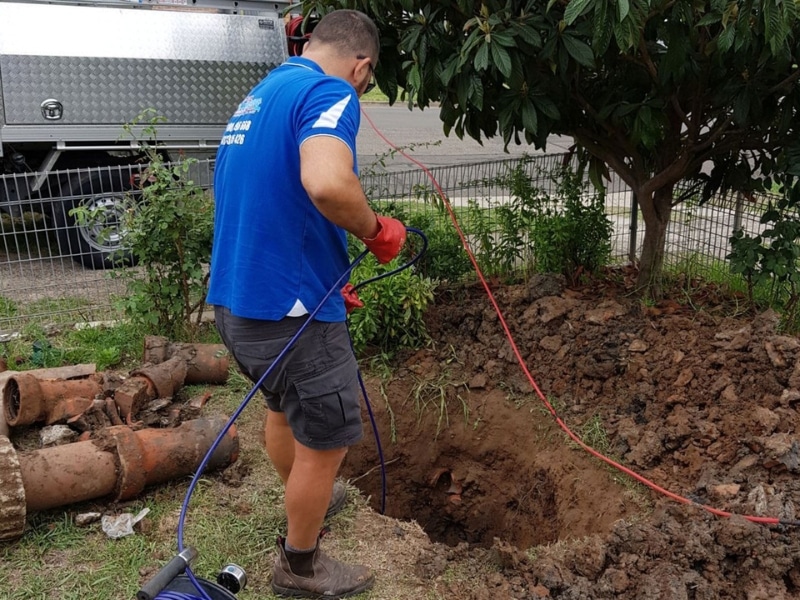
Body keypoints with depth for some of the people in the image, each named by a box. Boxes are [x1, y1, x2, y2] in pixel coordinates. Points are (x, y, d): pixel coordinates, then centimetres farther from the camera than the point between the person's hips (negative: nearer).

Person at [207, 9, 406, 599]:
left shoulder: (258, 96, 15)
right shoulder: (329, 93, -15)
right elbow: (327, 185, -36)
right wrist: (377, 230, -17)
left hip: (237, 299, 9)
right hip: (290, 311, -9)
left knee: (285, 409, 30)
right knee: (325, 440, 10)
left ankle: (306, 502, 54)